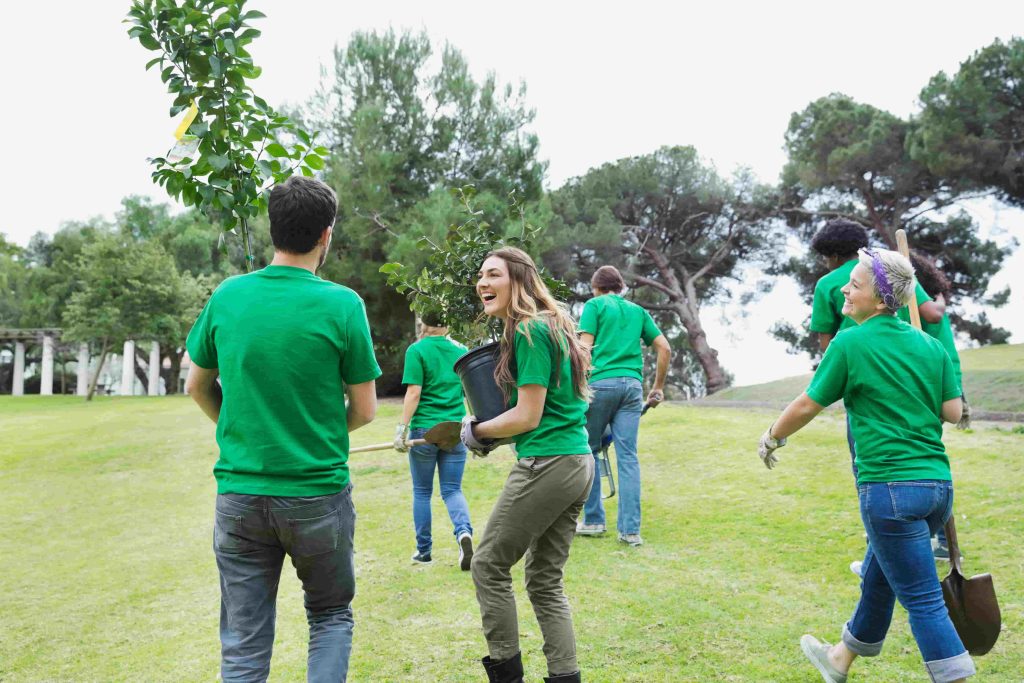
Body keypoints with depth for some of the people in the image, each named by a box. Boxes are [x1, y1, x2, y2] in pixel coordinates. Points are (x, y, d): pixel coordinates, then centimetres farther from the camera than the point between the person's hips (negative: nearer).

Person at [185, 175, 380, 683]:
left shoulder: (227, 296, -1)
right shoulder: (342, 304, -11)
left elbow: (197, 386, 12)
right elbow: (365, 410, -4)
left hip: (238, 494, 3)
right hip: (318, 495, -2)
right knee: (331, 617, 20)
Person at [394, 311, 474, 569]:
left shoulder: (417, 350, -5)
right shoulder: (461, 350, 7)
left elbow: (414, 392, -12)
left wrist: (402, 428, -9)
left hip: (424, 429, -3)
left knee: (422, 492, 11)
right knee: (452, 490, 8)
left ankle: (424, 551, 19)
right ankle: (464, 532, -20)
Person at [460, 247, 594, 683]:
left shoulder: (529, 331, -14)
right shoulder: (552, 325, 15)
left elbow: (528, 417, -17)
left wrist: (477, 431, -1)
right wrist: (495, 433, 15)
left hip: (546, 465, -9)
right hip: (579, 463, 10)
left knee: (489, 566, 6)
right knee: (545, 579, 16)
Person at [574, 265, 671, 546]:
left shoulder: (594, 305, 7)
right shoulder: (637, 311, 20)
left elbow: (585, 348, -5)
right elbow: (665, 348, 14)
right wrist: (658, 387, 20)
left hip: (601, 383, -4)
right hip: (632, 384, 4)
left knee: (588, 451, 9)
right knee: (628, 456, 3)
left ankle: (593, 520, 13)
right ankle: (630, 529, 1)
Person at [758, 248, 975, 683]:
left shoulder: (851, 343, -10)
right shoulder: (929, 345, 7)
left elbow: (807, 406, -3)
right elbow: (953, 412, 7)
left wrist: (771, 438, 14)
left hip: (890, 487, -8)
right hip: (938, 484, 8)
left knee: (922, 599, 1)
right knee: (878, 577, 23)